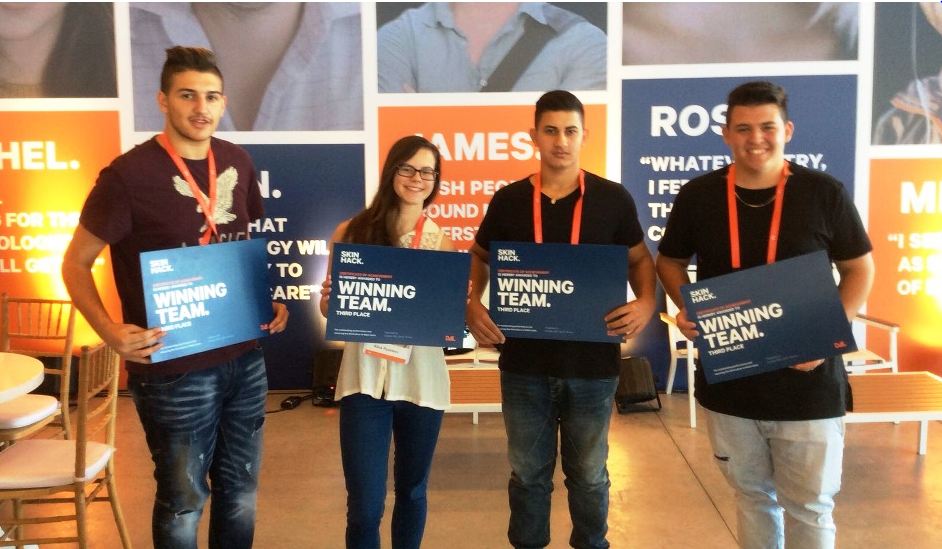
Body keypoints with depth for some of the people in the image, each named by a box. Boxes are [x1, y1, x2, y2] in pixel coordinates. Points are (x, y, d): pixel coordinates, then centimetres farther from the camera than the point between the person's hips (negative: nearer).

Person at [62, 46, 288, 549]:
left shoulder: (237, 162, 4)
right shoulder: (128, 174, -14)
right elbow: (75, 264, -7)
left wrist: (268, 301, 4)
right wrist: (109, 331, -21)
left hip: (244, 359, 5)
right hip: (174, 370, -5)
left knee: (240, 490, 18)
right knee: (183, 500, 10)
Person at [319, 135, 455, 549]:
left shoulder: (441, 241, 3)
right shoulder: (352, 231, 1)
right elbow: (328, 305, 7)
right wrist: (328, 299, -15)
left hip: (421, 380, 1)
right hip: (365, 378, -1)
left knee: (412, 492, 16)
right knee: (364, 506, -1)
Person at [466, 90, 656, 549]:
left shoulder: (613, 199, -2)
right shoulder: (508, 200, 0)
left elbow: (639, 258, 8)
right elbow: (479, 258, 13)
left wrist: (646, 303, -11)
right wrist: (472, 304, -5)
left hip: (592, 363, -1)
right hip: (524, 362, 1)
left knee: (588, 473, 17)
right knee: (528, 472, 16)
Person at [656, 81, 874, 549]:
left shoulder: (824, 193, -6)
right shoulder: (697, 196, -3)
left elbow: (859, 269, 3)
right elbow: (669, 261, 12)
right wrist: (687, 308, -8)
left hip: (807, 383, -1)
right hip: (728, 382, 2)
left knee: (809, 506, 10)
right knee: (752, 494, 19)